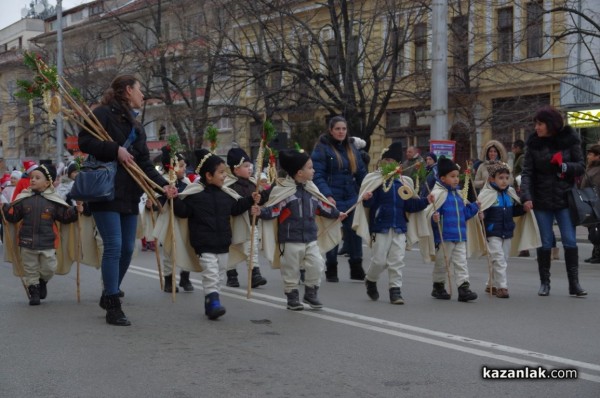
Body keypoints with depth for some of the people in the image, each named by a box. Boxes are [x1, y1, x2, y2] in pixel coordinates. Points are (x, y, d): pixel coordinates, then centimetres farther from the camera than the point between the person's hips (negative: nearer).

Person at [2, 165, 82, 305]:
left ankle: (42, 282, 34)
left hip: (47, 243, -1)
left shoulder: (53, 200, 0)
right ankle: (33, 290, 22)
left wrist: (76, 210, -10)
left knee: (49, 269, 5)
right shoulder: (23, 199, 3)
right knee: (30, 269, 7)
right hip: (27, 242, 1)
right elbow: (12, 216, 7)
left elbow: (65, 215, 4)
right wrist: (5, 207, -7)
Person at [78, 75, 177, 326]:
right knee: (114, 246, -11)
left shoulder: (136, 125, 20)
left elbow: (145, 163, 13)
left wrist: (162, 185, -1)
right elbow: (85, 141, -14)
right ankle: (113, 306, -5)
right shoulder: (103, 114, -4)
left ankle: (108, 295, 27)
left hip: (129, 194, 8)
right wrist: (115, 150, -21)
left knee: (127, 248, 9)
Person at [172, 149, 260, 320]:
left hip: (223, 243, 7)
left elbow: (235, 208, 21)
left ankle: (210, 303, 21)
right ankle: (214, 302, -16)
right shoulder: (195, 193, -9)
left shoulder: (226, 194, 9)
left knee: (219, 274, 11)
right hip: (204, 243, -7)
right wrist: (175, 199, -24)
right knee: (211, 273, -14)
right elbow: (182, 211, -10)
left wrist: (251, 201, 14)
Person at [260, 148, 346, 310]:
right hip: (290, 240, -5)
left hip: (310, 238, 6)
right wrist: (260, 212, -36)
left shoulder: (311, 190, 8)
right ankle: (292, 297, 19)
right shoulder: (283, 191, -13)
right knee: (291, 270, 4)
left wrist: (337, 214, 31)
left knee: (316, 265, 1)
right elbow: (273, 209, -19)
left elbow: (323, 206, 22)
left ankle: (311, 293, 20)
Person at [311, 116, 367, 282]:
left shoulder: (351, 148, 14)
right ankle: (331, 270, 15)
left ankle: (356, 269, 13)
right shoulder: (322, 148, -4)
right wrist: (327, 195, -23)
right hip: (332, 199, -5)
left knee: (355, 231, 3)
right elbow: (317, 175, -12)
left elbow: (361, 173, 14)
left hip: (351, 198, 5)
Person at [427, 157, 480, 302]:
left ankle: (464, 288, -1)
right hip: (444, 237, -7)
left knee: (461, 262, 1)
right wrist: (434, 218, -37)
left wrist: (474, 207, 20)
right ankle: (438, 287, 22)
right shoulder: (438, 193, -11)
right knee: (442, 262, 6)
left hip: (460, 236, 7)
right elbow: (431, 213, -18)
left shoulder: (457, 194, 15)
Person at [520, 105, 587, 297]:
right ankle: (544, 282, 17)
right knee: (545, 243, 6)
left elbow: (581, 167, 0)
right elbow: (527, 172, -4)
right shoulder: (534, 143, 0)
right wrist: (526, 196, -16)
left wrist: (565, 166, -20)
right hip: (542, 201, 1)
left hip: (564, 199, -1)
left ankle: (574, 283, 5)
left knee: (570, 241, -3)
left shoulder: (569, 140, -2)